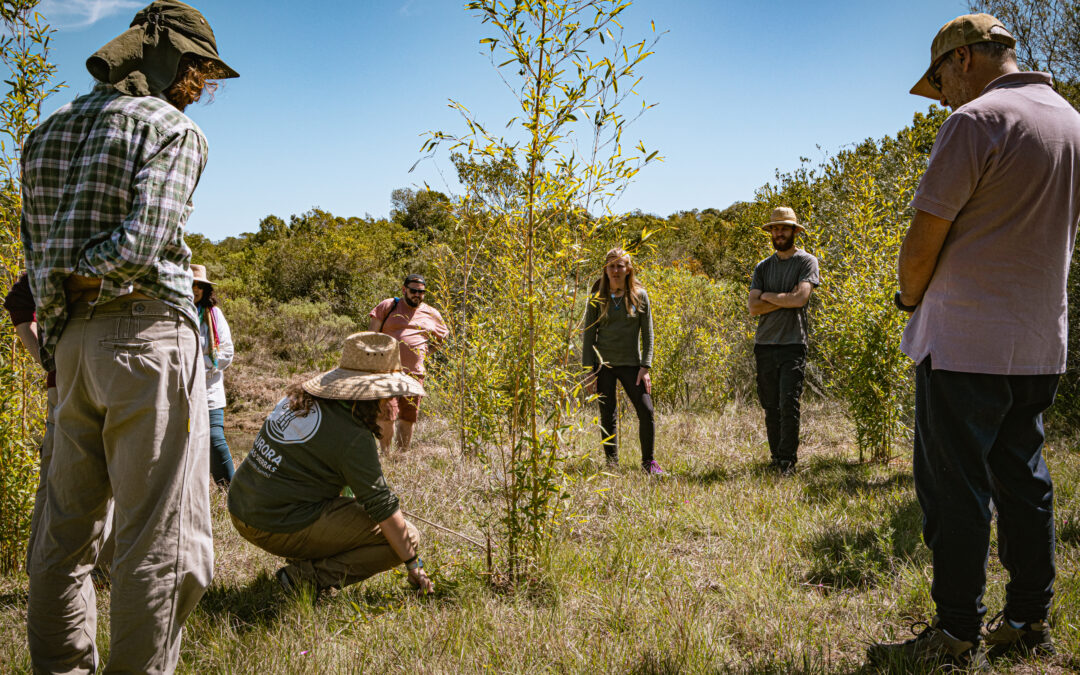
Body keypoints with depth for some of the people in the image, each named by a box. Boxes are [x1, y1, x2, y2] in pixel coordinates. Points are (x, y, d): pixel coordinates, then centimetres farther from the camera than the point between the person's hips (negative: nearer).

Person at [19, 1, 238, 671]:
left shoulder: (46, 132, 22)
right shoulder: (172, 128, -2)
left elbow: (38, 259, 16)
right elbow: (139, 243, -17)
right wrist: (92, 275, -2)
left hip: (71, 342, 8)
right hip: (146, 334, -8)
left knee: (66, 531, 14)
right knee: (161, 543, -4)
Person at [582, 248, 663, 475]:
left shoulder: (639, 296, 1)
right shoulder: (597, 298, 1)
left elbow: (647, 334, 3)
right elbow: (588, 335, 2)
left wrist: (645, 367, -5)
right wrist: (589, 370, -4)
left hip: (630, 363, 0)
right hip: (603, 364, 0)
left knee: (646, 410, -7)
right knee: (608, 415, 4)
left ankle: (648, 461, 10)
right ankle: (611, 463, 17)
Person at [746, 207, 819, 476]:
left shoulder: (806, 262, 3)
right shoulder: (762, 267, 14)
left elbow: (801, 298, -14)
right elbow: (753, 308, 2)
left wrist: (768, 296, -2)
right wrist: (786, 298, -7)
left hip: (793, 344, -4)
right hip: (765, 344, 4)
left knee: (789, 404, -10)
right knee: (771, 406, 7)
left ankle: (788, 460, -3)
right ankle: (776, 457, 15)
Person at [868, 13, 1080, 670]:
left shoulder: (977, 122, -13)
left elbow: (923, 241, -15)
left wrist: (910, 297, 5)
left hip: (966, 344, -8)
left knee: (954, 490, -1)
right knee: (1022, 481, 15)